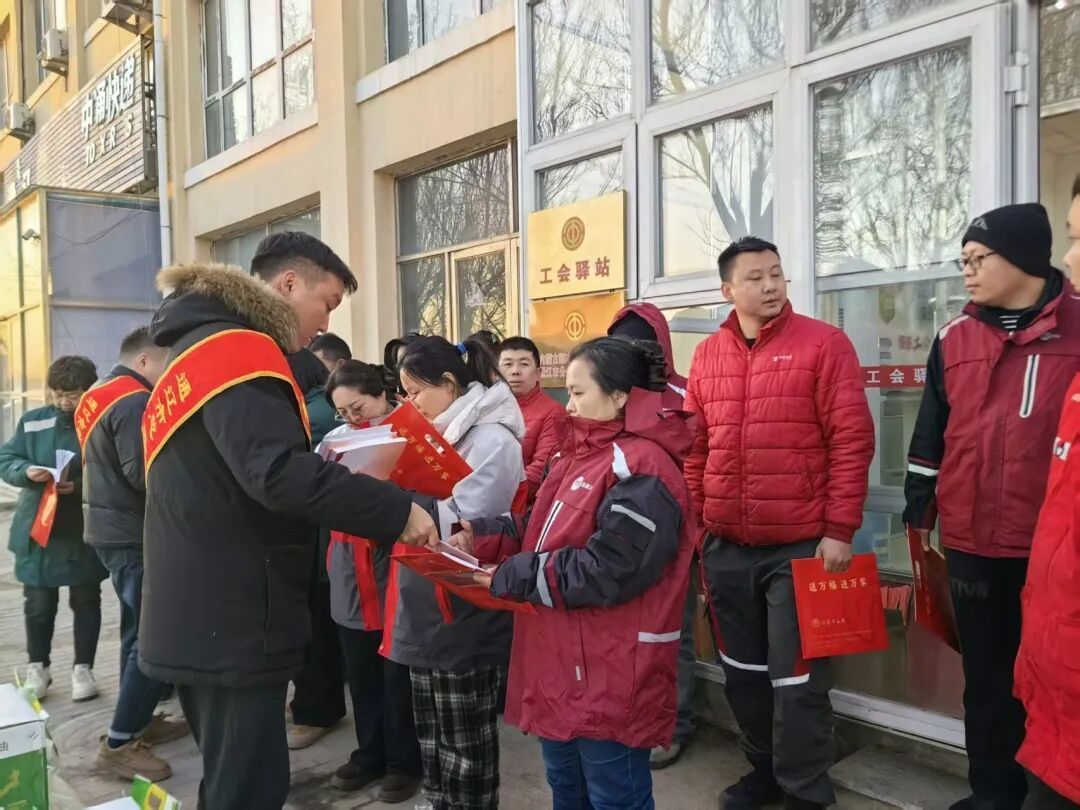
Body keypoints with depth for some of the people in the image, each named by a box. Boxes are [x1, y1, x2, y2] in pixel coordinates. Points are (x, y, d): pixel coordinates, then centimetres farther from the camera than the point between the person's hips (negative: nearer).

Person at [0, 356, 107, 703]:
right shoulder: (32, 421, 2)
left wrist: (80, 486, -24)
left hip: (85, 532, -3)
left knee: (85, 601, 10)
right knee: (38, 603, 11)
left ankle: (83, 669, 23)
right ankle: (38, 667, 30)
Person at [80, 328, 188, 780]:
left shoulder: (98, 395, 15)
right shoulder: (134, 401, -17)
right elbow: (143, 474, -24)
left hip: (111, 527, 11)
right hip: (133, 534, -11)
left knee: (140, 630, 17)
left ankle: (136, 721, 26)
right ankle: (120, 742, -2)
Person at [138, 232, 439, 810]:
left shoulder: (196, 351, 16)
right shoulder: (238, 351, -16)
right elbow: (278, 473, -30)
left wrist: (327, 476, 11)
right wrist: (396, 510, -23)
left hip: (202, 619, 10)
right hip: (232, 623, -10)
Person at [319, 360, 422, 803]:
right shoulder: (337, 438, 8)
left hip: (396, 567, -5)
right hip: (351, 571, 5)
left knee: (398, 672, 6)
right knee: (361, 672, 16)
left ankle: (404, 761, 23)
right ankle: (370, 753, 34)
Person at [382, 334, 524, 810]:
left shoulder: (492, 439, -15)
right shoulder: (441, 432, 12)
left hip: (464, 616, -9)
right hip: (427, 609, 9)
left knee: (466, 740, 7)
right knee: (431, 734, 20)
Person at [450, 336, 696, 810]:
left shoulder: (640, 469, -21)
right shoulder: (585, 454, 11)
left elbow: (605, 572, -26)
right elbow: (548, 533, 15)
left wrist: (512, 577, -20)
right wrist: (482, 538, 0)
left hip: (610, 677, -10)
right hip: (563, 665, 10)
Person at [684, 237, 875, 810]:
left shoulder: (823, 344, -6)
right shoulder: (707, 356, 7)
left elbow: (852, 440, -9)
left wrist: (839, 530, -12)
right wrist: (693, 523, 9)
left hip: (801, 546, -4)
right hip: (725, 547, 5)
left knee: (796, 678, 5)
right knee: (743, 671, 18)